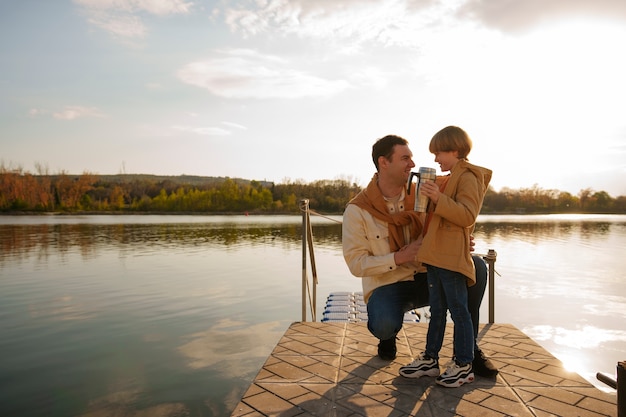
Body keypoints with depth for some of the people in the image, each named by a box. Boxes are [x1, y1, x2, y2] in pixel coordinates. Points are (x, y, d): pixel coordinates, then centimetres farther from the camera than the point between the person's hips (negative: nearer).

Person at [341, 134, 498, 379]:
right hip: (386, 285, -4)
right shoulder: (357, 210, -13)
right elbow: (356, 264, -15)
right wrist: (400, 257, -25)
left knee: (476, 266, -17)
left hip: (425, 278, 5)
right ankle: (388, 336, 6)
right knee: (384, 326, -36)